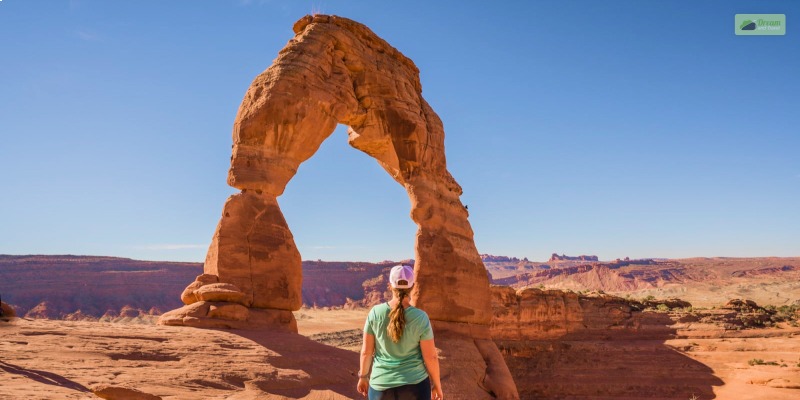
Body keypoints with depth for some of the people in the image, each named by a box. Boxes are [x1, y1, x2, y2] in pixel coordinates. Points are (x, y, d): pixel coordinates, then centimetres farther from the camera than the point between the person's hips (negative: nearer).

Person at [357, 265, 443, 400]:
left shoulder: (375, 312, -9)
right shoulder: (420, 317, -13)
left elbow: (366, 351, -2)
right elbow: (430, 357, -9)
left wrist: (363, 376, 13)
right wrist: (437, 385, 5)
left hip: (382, 385, 2)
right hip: (414, 384, -1)